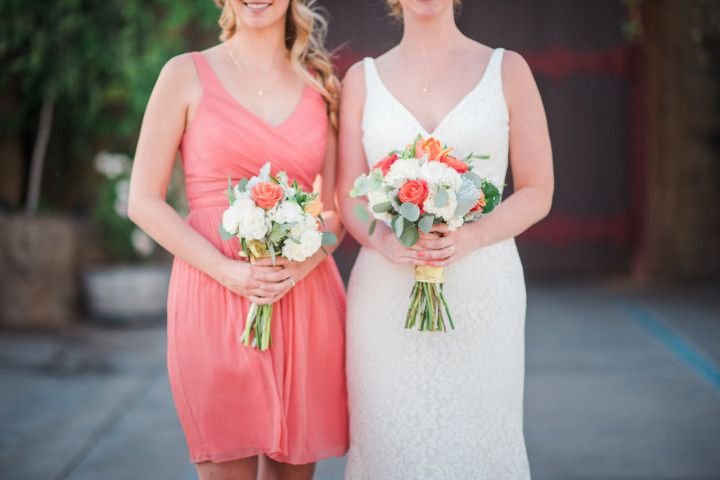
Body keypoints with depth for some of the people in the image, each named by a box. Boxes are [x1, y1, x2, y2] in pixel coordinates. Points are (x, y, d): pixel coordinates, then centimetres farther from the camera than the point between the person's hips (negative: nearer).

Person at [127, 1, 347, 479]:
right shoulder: (187, 74, 3)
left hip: (307, 298, 3)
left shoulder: (321, 83, 12)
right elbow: (144, 202, -1)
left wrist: (304, 264, -10)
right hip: (215, 295, -3)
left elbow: (338, 207, 12)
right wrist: (227, 271, -14)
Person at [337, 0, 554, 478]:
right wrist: (382, 241, -14)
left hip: (481, 292, -1)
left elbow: (537, 192, 3)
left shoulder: (507, 69, 5)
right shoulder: (363, 79, 9)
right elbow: (349, 197, 7)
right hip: (387, 295, 1)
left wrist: (470, 237, -14)